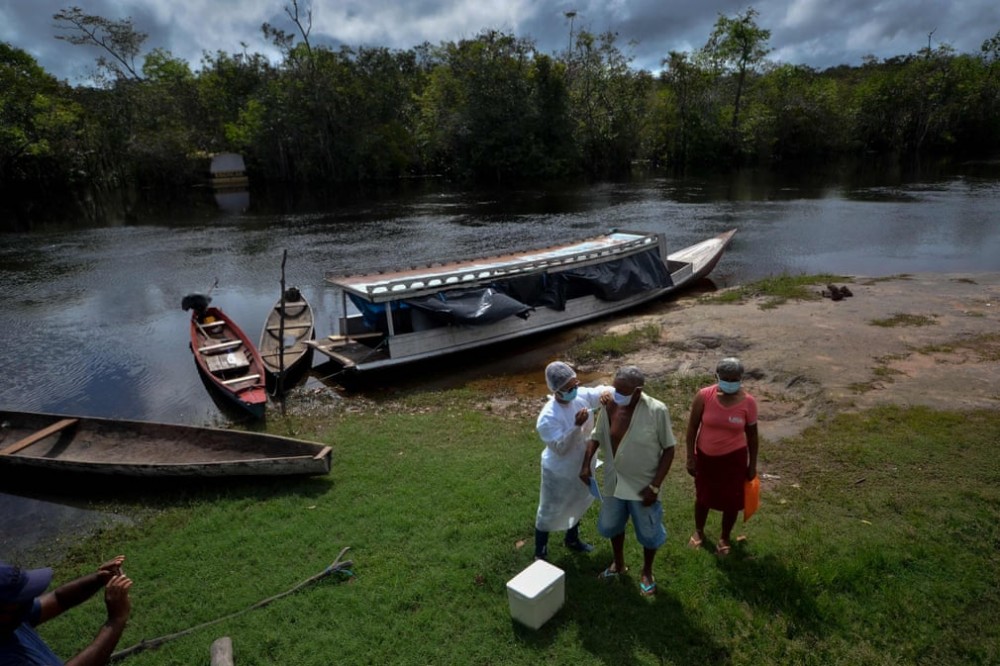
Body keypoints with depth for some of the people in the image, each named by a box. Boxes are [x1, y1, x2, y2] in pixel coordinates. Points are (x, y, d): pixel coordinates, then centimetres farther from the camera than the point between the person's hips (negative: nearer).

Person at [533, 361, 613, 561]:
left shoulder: (582, 395, -15)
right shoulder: (548, 417, -32)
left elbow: (601, 391, -3)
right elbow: (560, 448, -33)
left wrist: (606, 392, -27)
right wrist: (577, 425, -44)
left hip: (582, 465, 7)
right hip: (559, 472, -7)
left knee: (578, 505, 28)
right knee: (549, 513, 13)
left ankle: (572, 539, 55)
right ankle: (540, 554, 35)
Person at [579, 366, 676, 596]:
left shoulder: (657, 411, -24)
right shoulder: (609, 405, -12)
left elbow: (668, 449, -14)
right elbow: (596, 437, 2)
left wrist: (655, 485, -16)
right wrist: (586, 464, -10)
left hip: (642, 485, -4)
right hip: (614, 481, 4)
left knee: (648, 532, 17)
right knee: (611, 524, 22)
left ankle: (647, 572, 44)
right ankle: (618, 563, 50)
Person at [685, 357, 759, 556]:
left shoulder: (748, 402, -16)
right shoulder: (704, 396, -19)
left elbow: (752, 435, -3)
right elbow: (692, 428, -8)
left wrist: (752, 464, 3)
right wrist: (690, 457, -6)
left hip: (734, 458, 0)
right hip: (705, 456, 0)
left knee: (731, 500, 16)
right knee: (703, 497, 20)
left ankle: (725, 537, 43)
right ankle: (698, 532, 47)